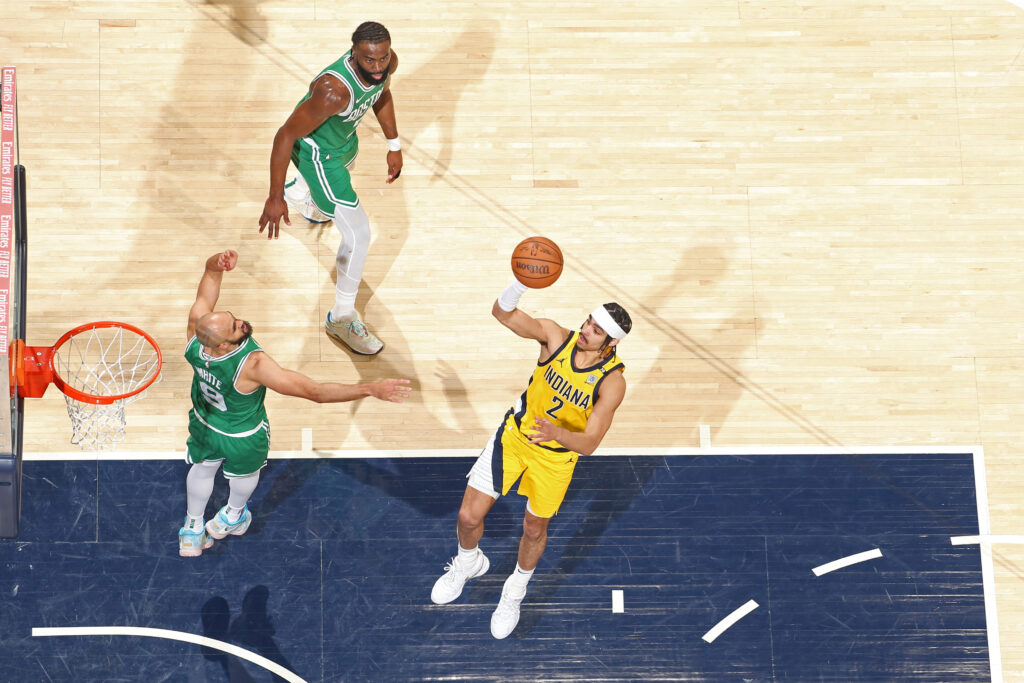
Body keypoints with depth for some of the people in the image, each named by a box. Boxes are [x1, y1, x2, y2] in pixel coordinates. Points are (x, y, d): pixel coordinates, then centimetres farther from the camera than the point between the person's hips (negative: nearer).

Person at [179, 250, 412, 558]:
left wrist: (217, 263, -44)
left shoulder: (196, 327, -35)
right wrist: (371, 389, -48)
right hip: (243, 437, -4)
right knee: (245, 472, 32)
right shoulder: (252, 365, -49)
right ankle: (234, 514, 64)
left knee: (202, 468, 33)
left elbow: (210, 274, -20)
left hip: (204, 424, 4)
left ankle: (193, 526, 59)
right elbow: (312, 391, -48)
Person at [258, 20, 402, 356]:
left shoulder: (388, 62, -24)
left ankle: (298, 193, 80)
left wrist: (394, 146, 7)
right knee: (358, 233, -7)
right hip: (316, 149, -8)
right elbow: (285, 135, -38)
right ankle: (342, 318, 13)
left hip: (345, 136, 8)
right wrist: (274, 199, -35)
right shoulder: (334, 91, -46)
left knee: (341, 173, 42)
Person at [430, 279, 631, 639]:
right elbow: (503, 312, -28)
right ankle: (467, 563, 38)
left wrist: (557, 433, -52)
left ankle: (515, 592, 49)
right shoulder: (555, 336, -22)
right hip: (515, 434, 2)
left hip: (556, 456, -1)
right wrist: (522, 281, -49)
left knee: (534, 528, 18)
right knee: (469, 517, 2)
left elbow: (589, 443, -31)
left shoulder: (612, 382, -28)